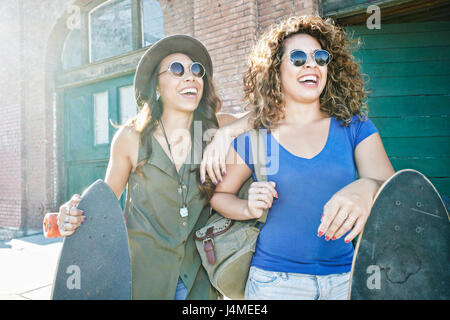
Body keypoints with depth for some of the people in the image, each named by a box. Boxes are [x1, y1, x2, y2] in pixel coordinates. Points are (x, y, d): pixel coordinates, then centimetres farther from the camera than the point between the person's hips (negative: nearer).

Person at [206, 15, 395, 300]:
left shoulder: (354, 126, -2)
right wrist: (249, 209, -14)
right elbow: (219, 193, 6)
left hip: (344, 276, 2)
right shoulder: (254, 137, -5)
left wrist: (367, 189, -33)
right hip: (275, 278, -1)